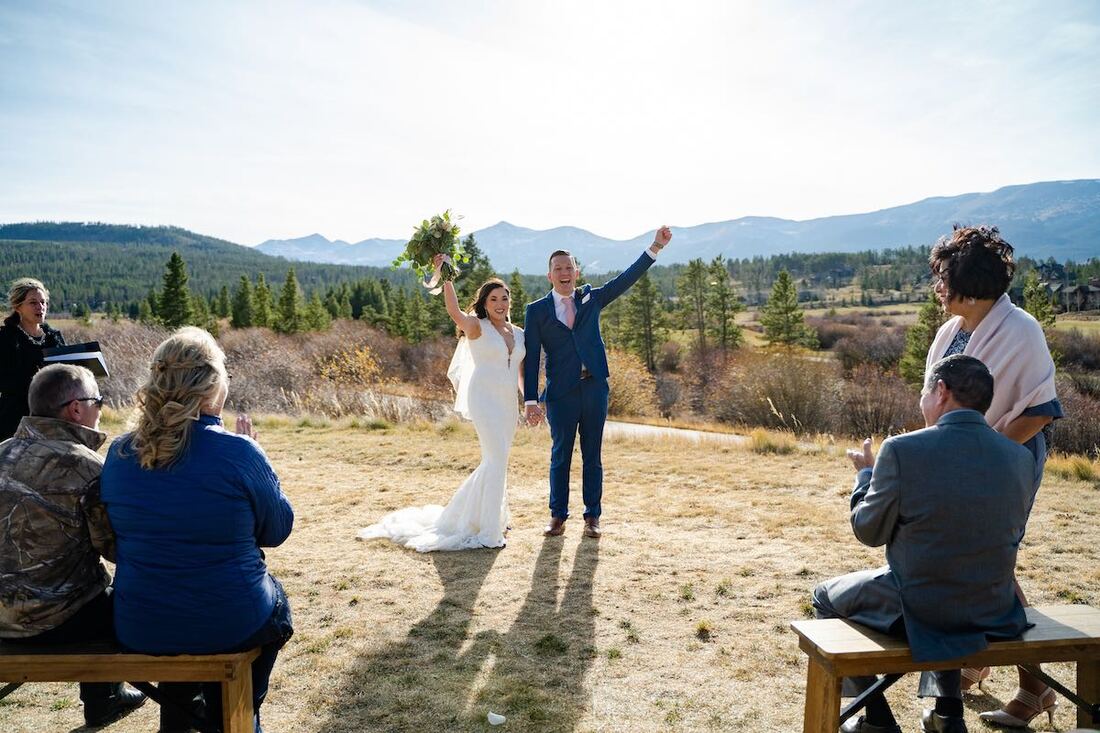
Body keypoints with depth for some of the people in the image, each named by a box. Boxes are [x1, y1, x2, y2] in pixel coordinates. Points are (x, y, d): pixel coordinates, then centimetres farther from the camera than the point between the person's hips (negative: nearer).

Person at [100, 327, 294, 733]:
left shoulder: (118, 454, -5)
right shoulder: (238, 453, -20)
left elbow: (122, 535, 12)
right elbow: (277, 530, -5)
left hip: (138, 630, 4)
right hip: (232, 627, -4)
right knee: (275, 600, 30)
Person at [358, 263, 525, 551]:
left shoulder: (519, 333, 14)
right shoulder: (477, 327, -5)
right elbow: (455, 313, -26)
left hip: (508, 403, 7)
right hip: (485, 400, -7)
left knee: (495, 462, 13)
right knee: (497, 459, -13)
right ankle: (488, 530, -3)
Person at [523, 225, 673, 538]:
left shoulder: (590, 298, 9)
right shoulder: (537, 310, 2)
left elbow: (626, 278, 2)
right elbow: (531, 358, -1)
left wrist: (655, 247, -7)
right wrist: (531, 400, -6)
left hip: (595, 388, 2)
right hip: (561, 393, -2)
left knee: (592, 456, 8)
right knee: (561, 456, 7)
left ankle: (592, 517, 18)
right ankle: (558, 516, 19)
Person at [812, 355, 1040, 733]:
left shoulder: (901, 450, -20)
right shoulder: (1022, 458, -4)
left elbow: (869, 531, -8)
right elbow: (1011, 534, 9)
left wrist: (865, 475, 9)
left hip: (916, 610, -5)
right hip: (995, 612, 6)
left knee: (826, 597, 22)